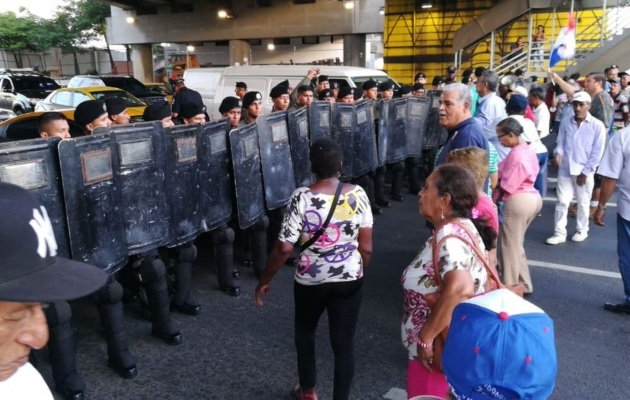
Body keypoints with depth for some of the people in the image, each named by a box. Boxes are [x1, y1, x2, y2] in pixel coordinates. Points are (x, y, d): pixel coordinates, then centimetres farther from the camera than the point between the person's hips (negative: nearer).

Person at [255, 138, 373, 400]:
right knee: (344, 343, 14)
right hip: (349, 281, 1)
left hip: (310, 281, -1)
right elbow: (366, 247, -6)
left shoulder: (301, 198, -17)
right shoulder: (357, 194, -9)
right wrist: (359, 272, 13)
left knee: (304, 331, 25)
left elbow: (284, 248, -17)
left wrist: (265, 280, -3)